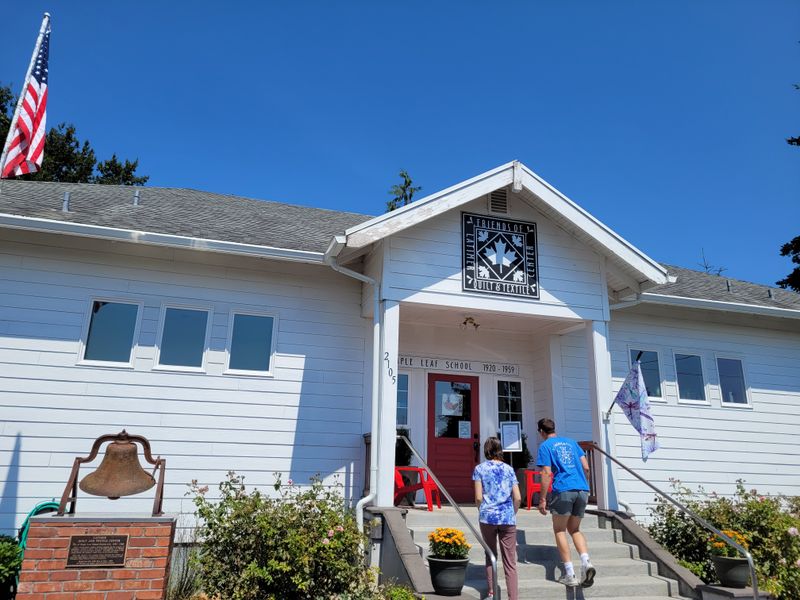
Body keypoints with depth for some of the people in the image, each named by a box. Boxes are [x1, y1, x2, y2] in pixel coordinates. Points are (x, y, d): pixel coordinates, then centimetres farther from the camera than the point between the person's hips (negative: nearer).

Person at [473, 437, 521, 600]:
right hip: (508, 518, 1)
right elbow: (518, 498, 3)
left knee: (490, 556, 17)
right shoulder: (509, 469, 8)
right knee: (510, 562, 4)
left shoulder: (480, 469, 2)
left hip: (488, 517, -1)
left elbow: (478, 497, -3)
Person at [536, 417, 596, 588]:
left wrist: (542, 499, -2)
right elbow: (586, 467, 15)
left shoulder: (545, 446, 5)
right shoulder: (571, 442, 20)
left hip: (563, 490, -5)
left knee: (559, 530, 9)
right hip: (582, 490, 5)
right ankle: (586, 563, -6)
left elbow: (547, 473, -5)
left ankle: (570, 575, 3)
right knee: (574, 529, 18)